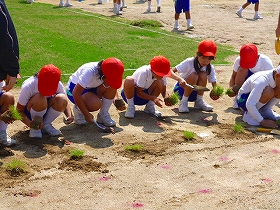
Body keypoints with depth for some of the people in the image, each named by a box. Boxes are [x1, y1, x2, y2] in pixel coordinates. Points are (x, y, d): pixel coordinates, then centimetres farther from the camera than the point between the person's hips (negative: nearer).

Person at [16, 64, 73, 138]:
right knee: (40, 99, -37)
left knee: (61, 99, -28)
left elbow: (64, 103, -7)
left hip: (46, 111, 3)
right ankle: (34, 127, -12)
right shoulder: (28, 86, -28)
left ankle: (46, 125, -7)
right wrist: (29, 124, -40)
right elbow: (19, 111, -22)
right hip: (30, 113, -3)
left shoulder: (58, 85, -20)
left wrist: (69, 115, -29)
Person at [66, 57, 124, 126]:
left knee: (112, 87, -22)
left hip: (92, 87, 6)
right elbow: (76, 93, -36)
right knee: (96, 104, -34)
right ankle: (78, 110, -2)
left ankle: (103, 115, -7)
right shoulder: (89, 72, -36)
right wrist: (86, 114, -34)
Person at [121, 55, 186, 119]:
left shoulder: (161, 75, -14)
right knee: (129, 80, -39)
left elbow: (163, 90, -7)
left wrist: (166, 98, -31)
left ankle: (150, 106, -8)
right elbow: (138, 92, -27)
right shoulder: (143, 73, -30)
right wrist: (153, 98, -39)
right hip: (131, 94, -4)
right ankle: (130, 107, -19)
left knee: (160, 82, -22)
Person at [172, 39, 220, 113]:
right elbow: (172, 71, -26)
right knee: (194, 76, -33)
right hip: (182, 89, -3)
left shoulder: (210, 68, -11)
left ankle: (199, 101, -10)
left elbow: (214, 84, -13)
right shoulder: (189, 62, -22)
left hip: (195, 92, 3)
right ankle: (183, 102, -16)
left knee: (203, 75, -25)